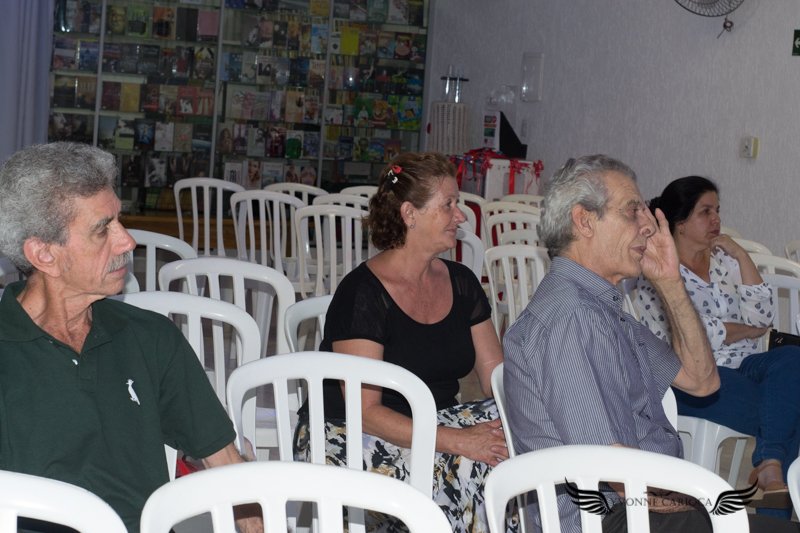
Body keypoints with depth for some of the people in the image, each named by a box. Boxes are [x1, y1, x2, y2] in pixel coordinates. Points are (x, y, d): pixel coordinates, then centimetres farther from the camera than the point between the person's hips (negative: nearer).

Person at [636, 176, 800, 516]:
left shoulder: (724, 260, 19)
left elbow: (762, 315, 7)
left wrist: (741, 255, 1)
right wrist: (748, 330, 0)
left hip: (743, 366, 6)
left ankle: (770, 468, -39)